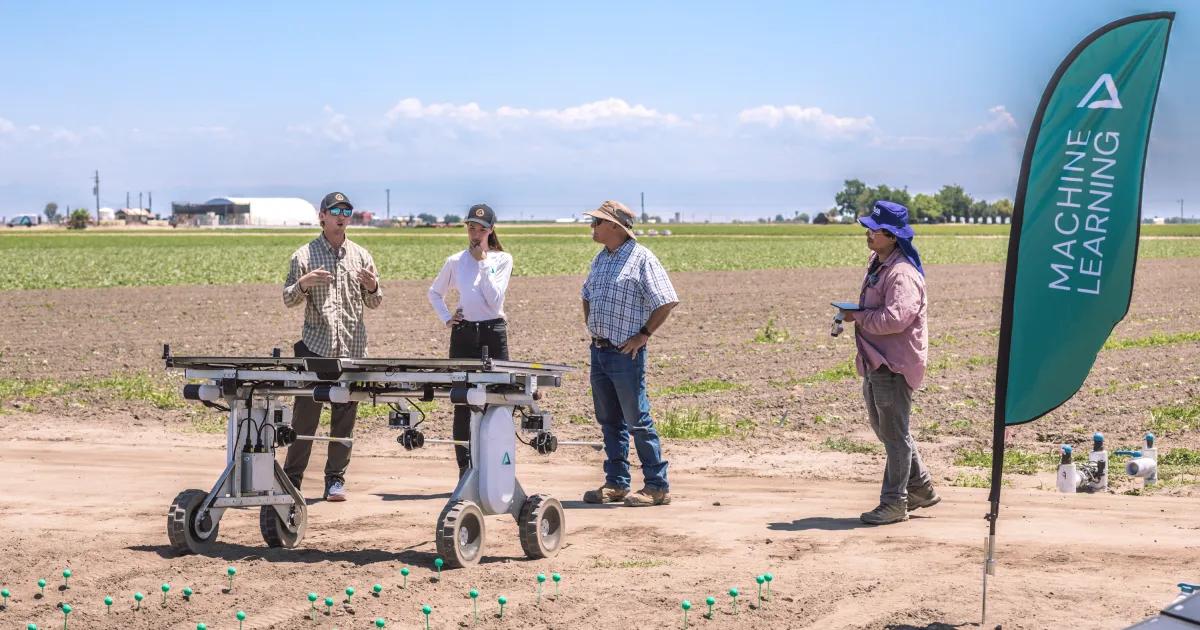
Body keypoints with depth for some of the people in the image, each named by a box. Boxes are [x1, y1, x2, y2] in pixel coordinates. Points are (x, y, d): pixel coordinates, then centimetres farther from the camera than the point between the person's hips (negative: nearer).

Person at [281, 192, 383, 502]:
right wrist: (302, 284, -16)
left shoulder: (360, 255, 9)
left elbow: (374, 303, 12)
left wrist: (372, 287, -11)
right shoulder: (304, 255, 3)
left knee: (344, 416, 4)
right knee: (305, 414, 0)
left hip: (352, 349, 2)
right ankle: (291, 478, 9)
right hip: (314, 346, -2)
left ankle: (336, 479, 13)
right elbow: (288, 300, 4)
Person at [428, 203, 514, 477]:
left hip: (493, 333, -2)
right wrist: (446, 318, 5)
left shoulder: (502, 259, 2)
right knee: (462, 403, 2)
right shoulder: (455, 261, 7)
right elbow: (434, 293, 20)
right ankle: (465, 468, 8)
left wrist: (482, 262, -10)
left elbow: (494, 300, -10)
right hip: (463, 334, 2)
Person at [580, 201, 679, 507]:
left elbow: (666, 302, -14)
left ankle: (657, 486, 1)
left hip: (625, 353, -8)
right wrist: (591, 327, 16)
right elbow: (587, 295, 29)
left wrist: (643, 335, -14)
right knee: (609, 421, 11)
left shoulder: (641, 258, -11)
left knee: (637, 421, -5)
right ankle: (616, 483, 18)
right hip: (599, 351, 8)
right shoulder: (600, 259, 13)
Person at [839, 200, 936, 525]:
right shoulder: (876, 264, 12)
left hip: (895, 364, -10)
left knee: (894, 434, -1)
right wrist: (855, 315, 8)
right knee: (885, 430, 18)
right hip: (874, 361, 11)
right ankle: (922, 489, 29)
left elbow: (894, 319, -30)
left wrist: (858, 316, -18)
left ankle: (894, 503, 7)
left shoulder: (902, 273, -20)